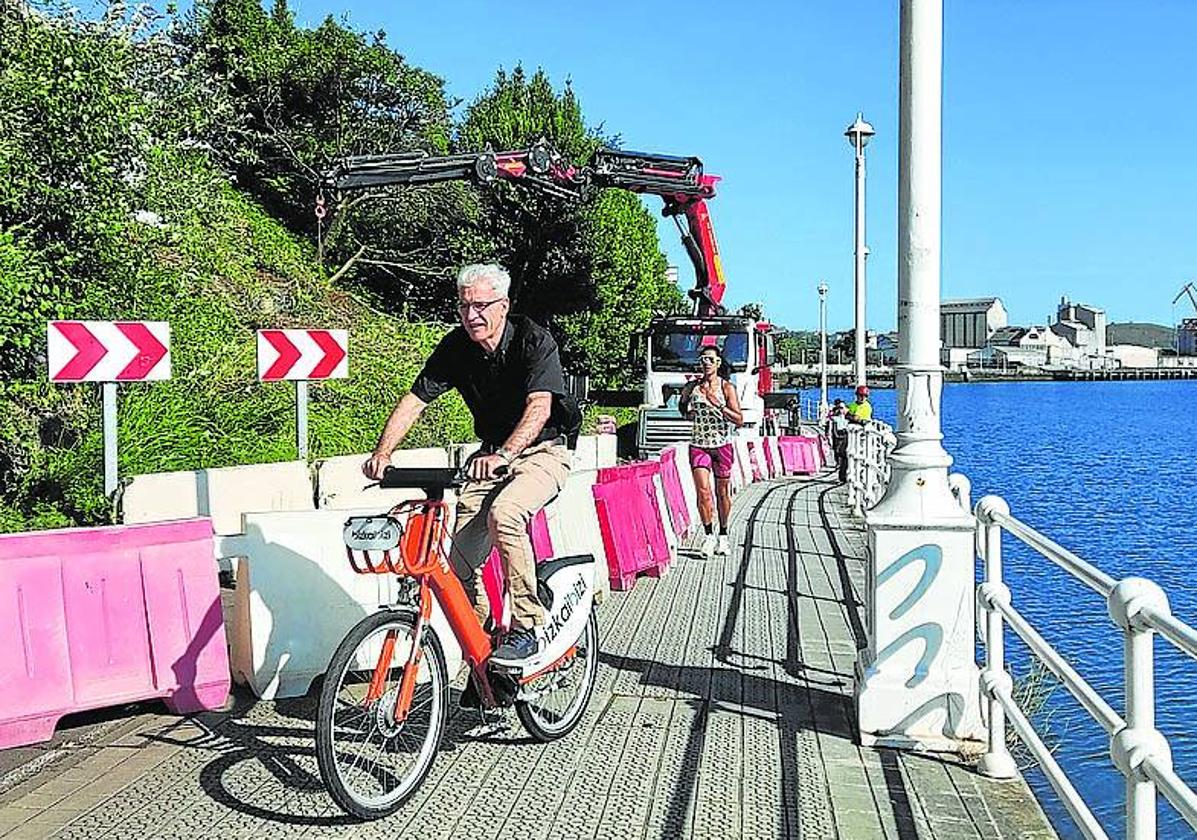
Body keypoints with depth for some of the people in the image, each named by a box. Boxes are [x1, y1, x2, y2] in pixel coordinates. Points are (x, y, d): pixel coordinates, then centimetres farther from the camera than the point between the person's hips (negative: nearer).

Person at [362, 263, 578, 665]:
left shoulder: (534, 341, -18)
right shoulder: (456, 347, -4)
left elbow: (539, 406, -32)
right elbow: (414, 400, -7)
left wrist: (504, 455, -48)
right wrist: (382, 453, -22)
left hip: (543, 452, -5)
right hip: (492, 455, 5)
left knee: (503, 512, -34)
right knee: (459, 555, -8)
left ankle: (525, 627, -24)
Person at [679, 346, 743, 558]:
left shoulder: (726, 387, -4)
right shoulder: (692, 387, 2)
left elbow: (739, 419, -10)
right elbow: (682, 407, 21)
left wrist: (717, 404, -20)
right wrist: (689, 414, -1)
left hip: (722, 445, -1)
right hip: (699, 445, 1)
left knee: (722, 493, 9)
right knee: (703, 491, -12)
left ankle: (722, 536, 24)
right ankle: (709, 536, -1)